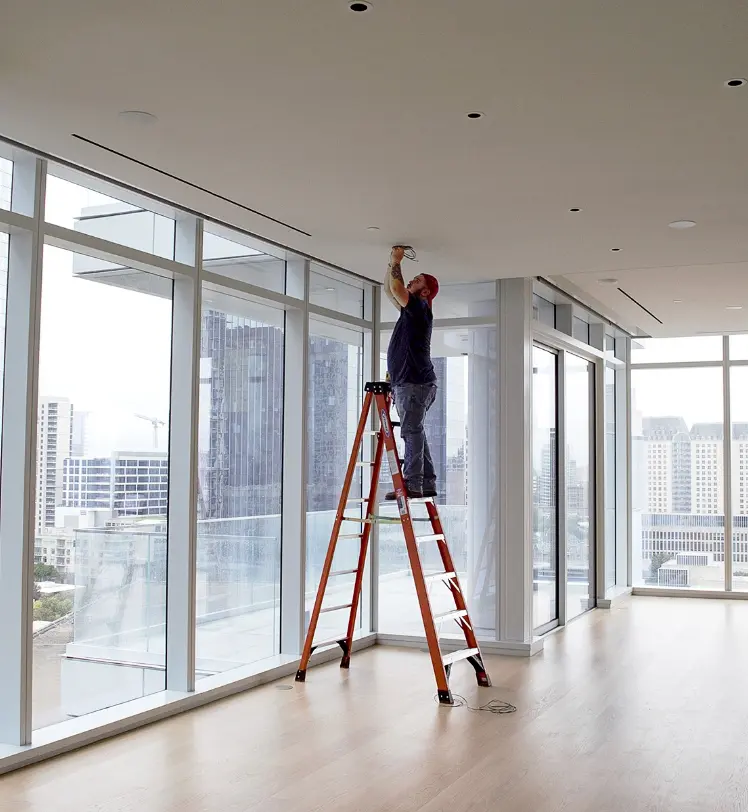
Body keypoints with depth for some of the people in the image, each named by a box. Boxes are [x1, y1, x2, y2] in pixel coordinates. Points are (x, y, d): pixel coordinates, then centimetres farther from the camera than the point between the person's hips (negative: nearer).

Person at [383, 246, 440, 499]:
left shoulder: (420, 307, -5)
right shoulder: (410, 310, 22)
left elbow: (397, 289, -16)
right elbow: (389, 290, 30)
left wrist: (396, 263, -3)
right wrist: (391, 263, 22)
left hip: (415, 383, -10)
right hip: (407, 383, 10)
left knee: (411, 431, -13)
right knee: (414, 432, 9)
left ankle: (412, 485, -17)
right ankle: (427, 484, 12)